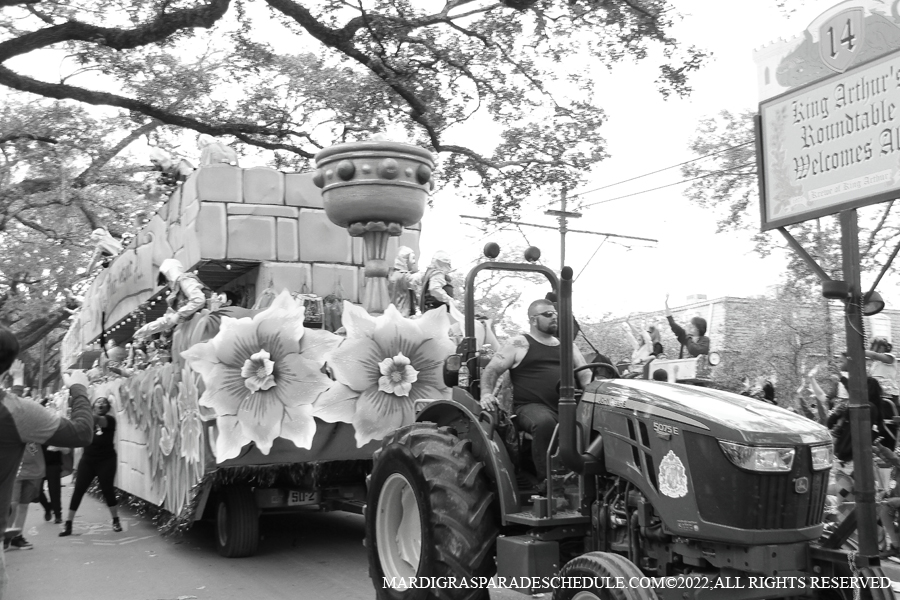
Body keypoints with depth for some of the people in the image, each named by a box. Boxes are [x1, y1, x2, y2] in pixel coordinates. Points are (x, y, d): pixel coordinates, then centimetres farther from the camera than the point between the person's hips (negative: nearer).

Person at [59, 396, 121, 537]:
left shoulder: (109, 419, -5)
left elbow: (98, 420, -27)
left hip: (106, 460, -3)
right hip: (88, 459, 3)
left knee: (108, 490, 1)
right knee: (78, 491, 0)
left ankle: (116, 521, 18)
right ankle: (68, 524, 5)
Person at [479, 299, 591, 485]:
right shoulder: (519, 344, 8)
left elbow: (585, 376, 21)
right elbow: (492, 370, 5)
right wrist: (486, 393, -14)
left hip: (566, 407, 5)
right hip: (532, 406, -4)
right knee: (545, 422, -38)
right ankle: (548, 480, -26)